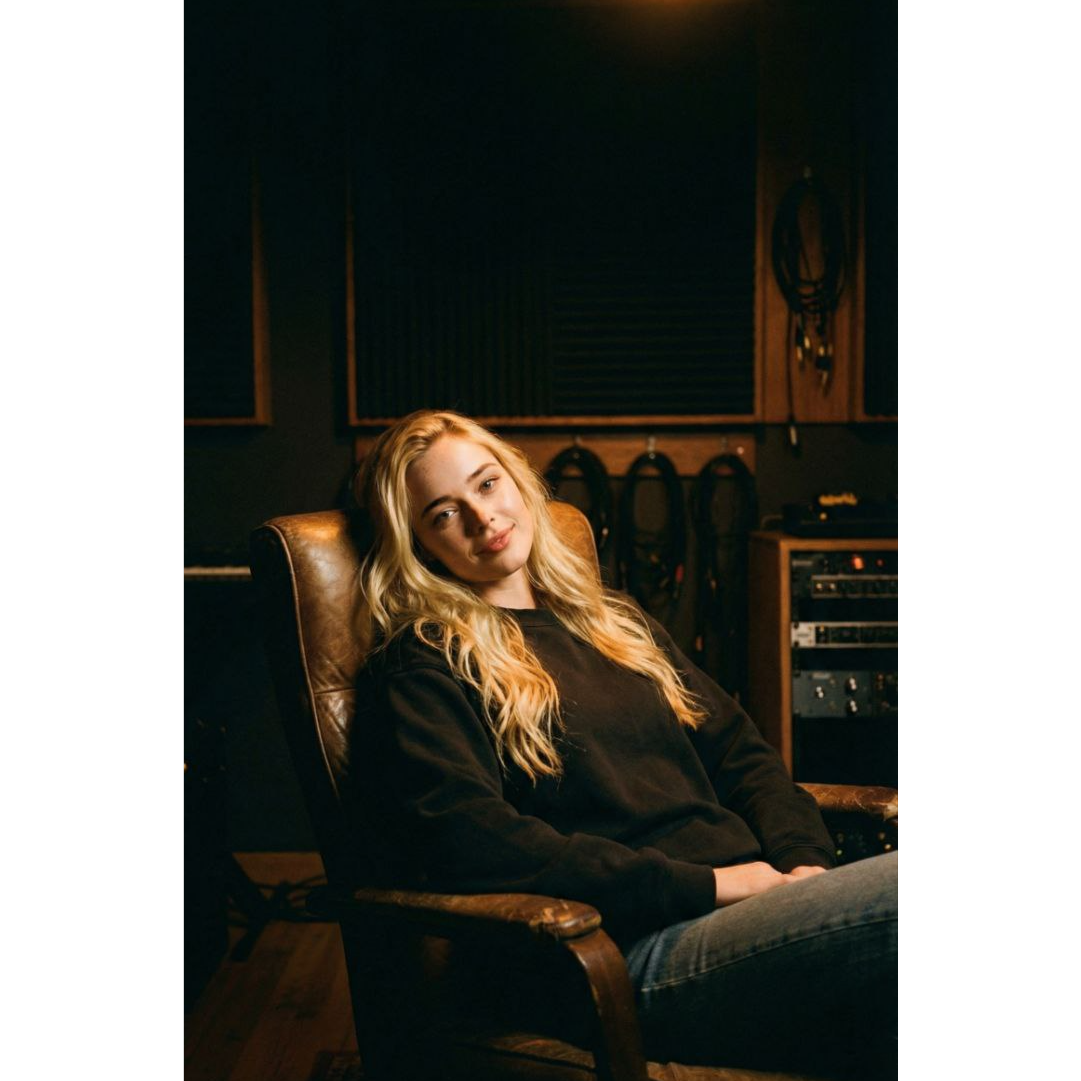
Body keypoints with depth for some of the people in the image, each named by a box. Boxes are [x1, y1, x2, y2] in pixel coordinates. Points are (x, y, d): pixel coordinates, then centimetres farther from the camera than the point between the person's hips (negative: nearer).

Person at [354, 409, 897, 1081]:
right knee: (888, 897, -31)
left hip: (756, 895, 7)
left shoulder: (616, 621, 23)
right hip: (645, 946, -7)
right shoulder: (427, 664, 2)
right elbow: (459, 841, -13)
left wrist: (806, 863, 0)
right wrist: (704, 884, -14)